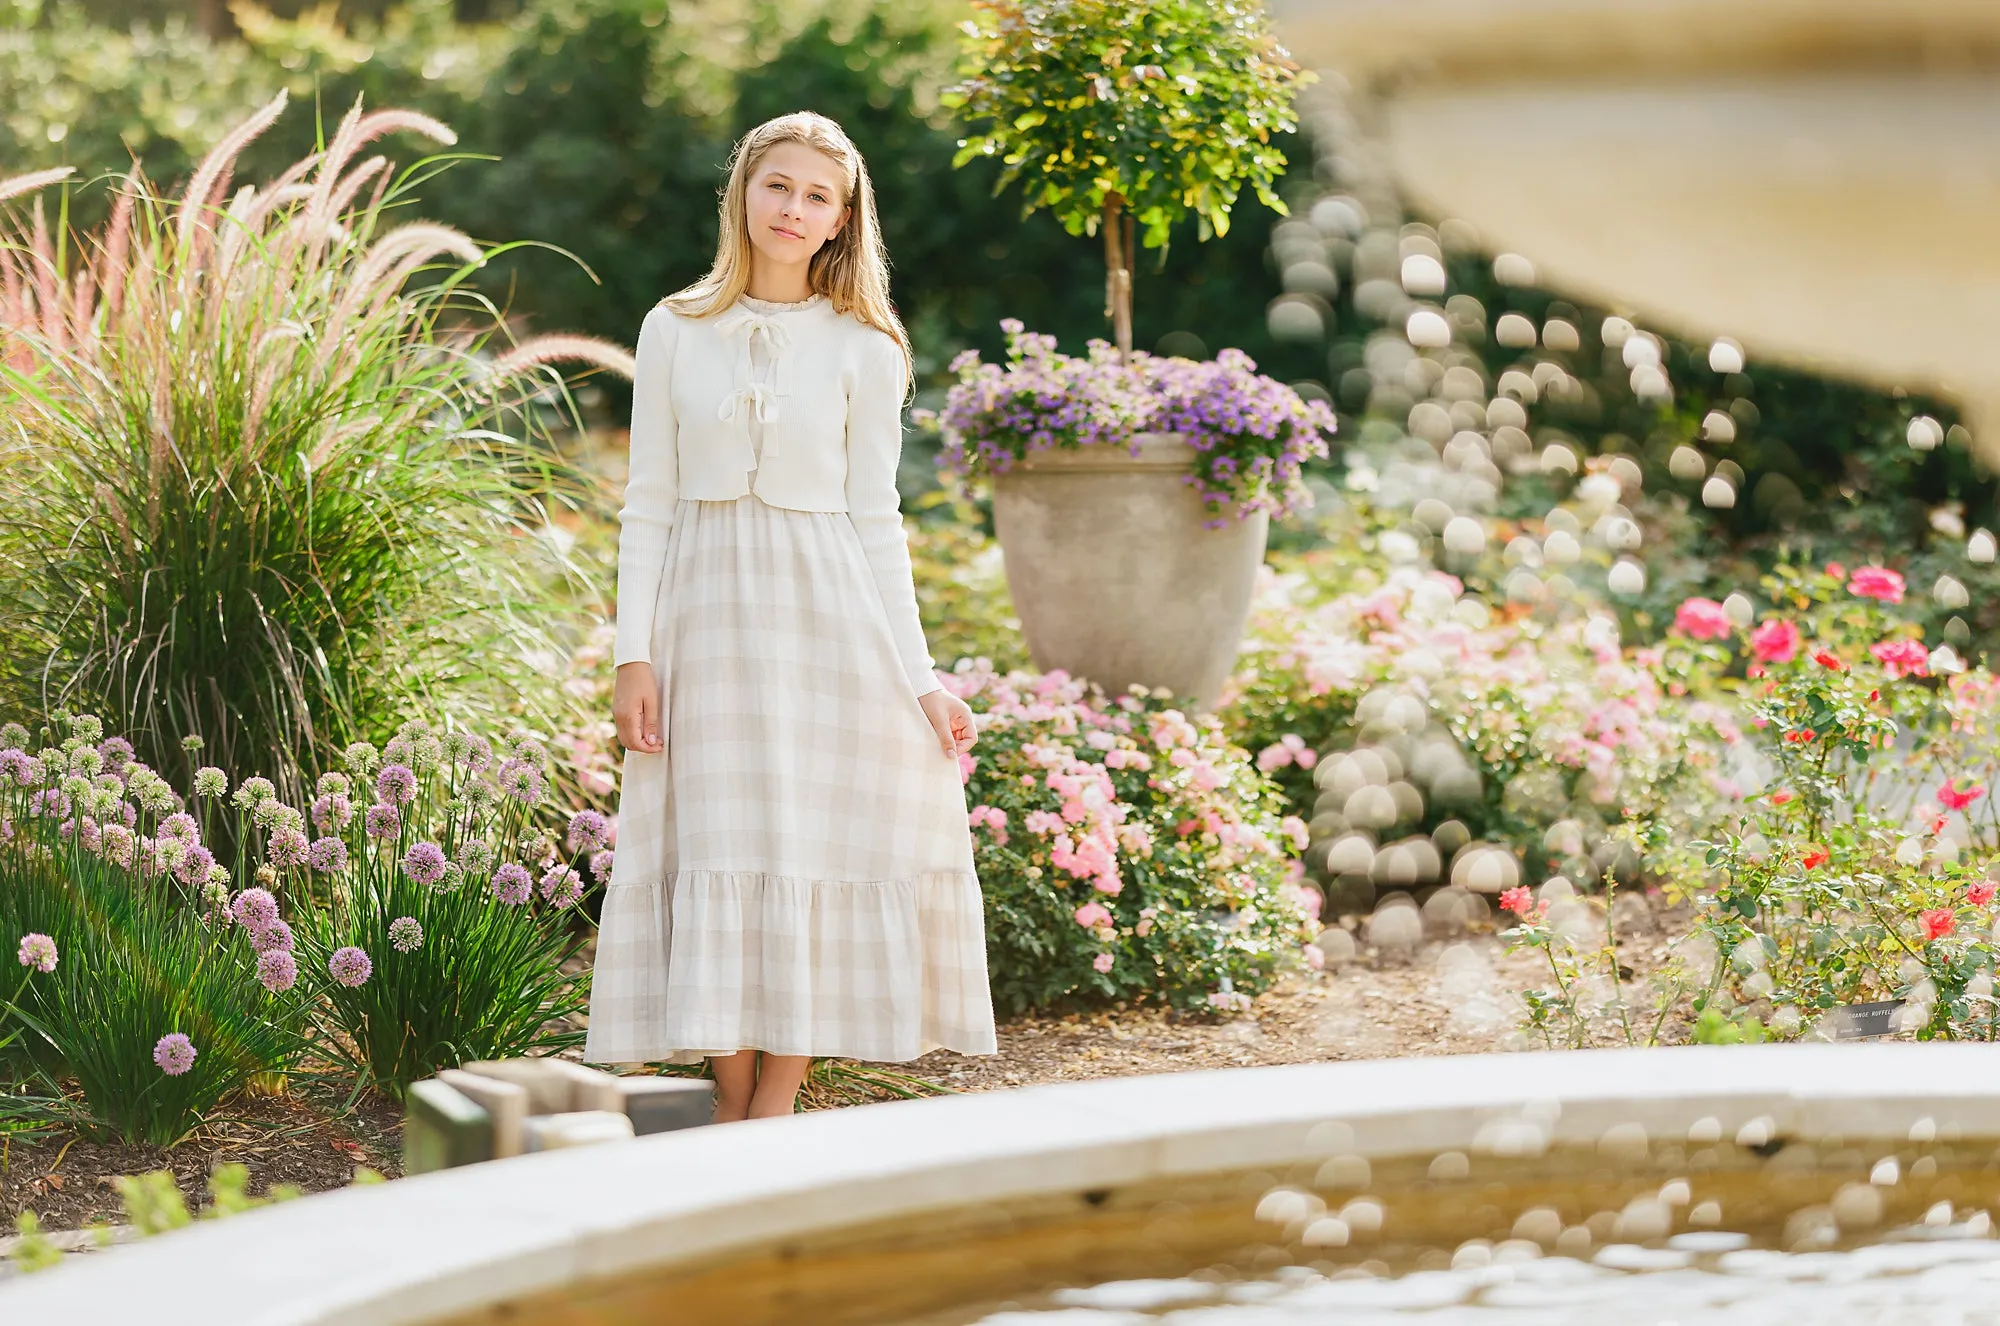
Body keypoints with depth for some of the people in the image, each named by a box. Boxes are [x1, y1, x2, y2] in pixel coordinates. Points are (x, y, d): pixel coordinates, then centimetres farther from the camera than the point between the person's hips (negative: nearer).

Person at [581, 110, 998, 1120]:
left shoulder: (864, 350, 4)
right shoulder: (674, 331, 5)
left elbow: (874, 518, 4)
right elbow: (648, 503, 5)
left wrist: (918, 679, -1)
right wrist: (634, 651, -3)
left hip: (828, 619, 0)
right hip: (709, 612, 1)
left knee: (821, 851, -3)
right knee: (717, 855, -1)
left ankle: (773, 1112, 5)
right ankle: (732, 1116, 6)